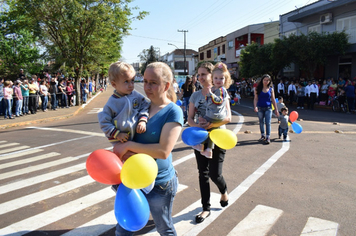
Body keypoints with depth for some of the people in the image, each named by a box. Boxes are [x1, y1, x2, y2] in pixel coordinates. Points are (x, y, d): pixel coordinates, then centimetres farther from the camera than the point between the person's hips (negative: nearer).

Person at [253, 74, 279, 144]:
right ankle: (263, 136, 26)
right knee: (261, 122, 12)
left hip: (268, 108, -1)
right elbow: (255, 99, -1)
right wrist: (255, 107, -17)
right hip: (260, 108, 1)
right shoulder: (258, 89, 1)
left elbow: (273, 100, 7)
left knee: (268, 123, -4)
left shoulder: (271, 89, 3)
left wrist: (276, 109, 6)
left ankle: (268, 137, 1)